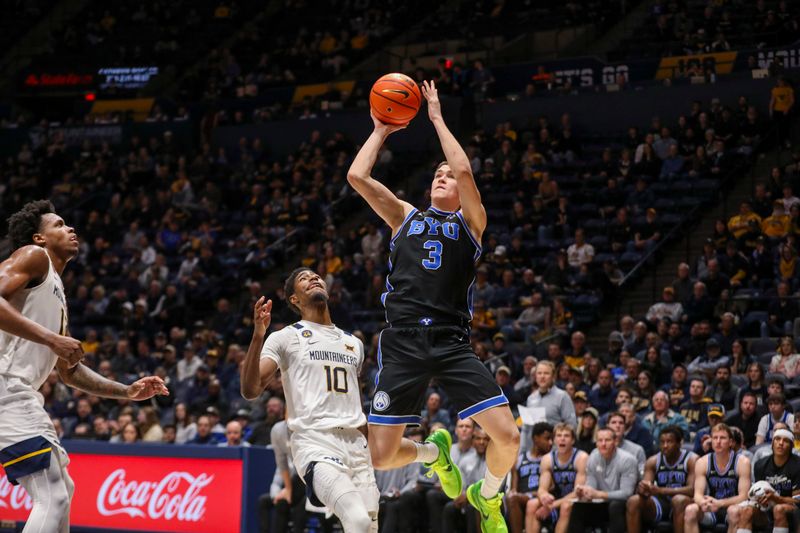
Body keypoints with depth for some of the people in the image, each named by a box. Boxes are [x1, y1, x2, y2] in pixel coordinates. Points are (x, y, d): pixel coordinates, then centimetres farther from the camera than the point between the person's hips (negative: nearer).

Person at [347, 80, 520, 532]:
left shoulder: (471, 221, 12)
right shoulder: (406, 217, 19)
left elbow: (464, 170, -7)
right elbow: (357, 176, 8)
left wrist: (437, 118, 3)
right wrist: (381, 132, 18)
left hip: (452, 343, -2)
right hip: (403, 344, 2)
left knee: (508, 436, -15)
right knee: (380, 457, -6)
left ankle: (488, 495, 19)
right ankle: (434, 452, 30)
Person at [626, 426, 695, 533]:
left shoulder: (691, 460, -10)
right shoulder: (653, 461, 3)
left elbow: (693, 489, -21)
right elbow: (645, 485, -3)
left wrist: (661, 491, -33)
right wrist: (642, 489, -31)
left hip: (682, 506, -4)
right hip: (661, 503, 4)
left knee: (680, 500, -37)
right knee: (633, 501, -22)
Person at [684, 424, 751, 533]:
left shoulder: (742, 462, -11)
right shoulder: (702, 462, -2)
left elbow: (743, 496, -16)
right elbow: (698, 493, -8)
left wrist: (719, 503, -32)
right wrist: (703, 503, -34)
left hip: (732, 506, -3)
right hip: (711, 509, 3)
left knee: (735, 511, -37)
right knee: (690, 510, -27)